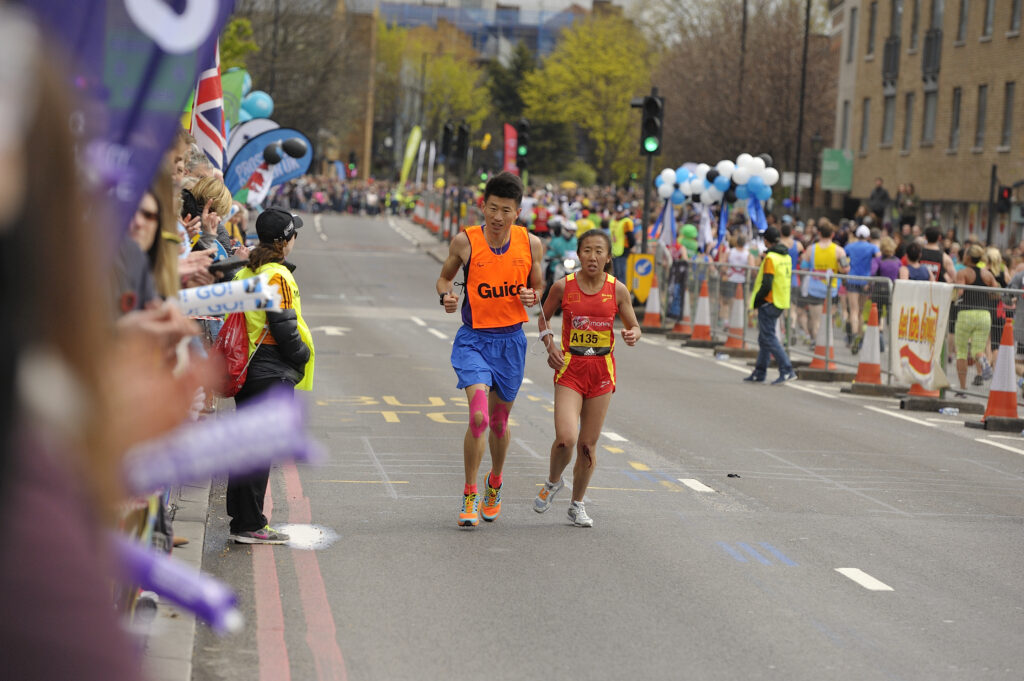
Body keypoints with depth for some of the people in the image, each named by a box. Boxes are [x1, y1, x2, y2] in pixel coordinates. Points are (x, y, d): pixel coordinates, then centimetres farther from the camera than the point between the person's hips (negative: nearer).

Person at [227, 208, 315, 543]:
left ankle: (241, 519, 20)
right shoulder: (277, 276, -15)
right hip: (272, 374, -9)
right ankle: (250, 525, -4)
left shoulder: (244, 273, 11)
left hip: (246, 369, 9)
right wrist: (304, 354, -3)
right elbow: (283, 327, -19)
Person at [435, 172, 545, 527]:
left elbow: (538, 288, 10)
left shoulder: (531, 244, -3)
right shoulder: (465, 241, -8)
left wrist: (531, 297, -13)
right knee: (478, 416, -19)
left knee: (499, 420, 14)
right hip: (474, 338, -2)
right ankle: (469, 496, -5)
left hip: (510, 340, 2)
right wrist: (446, 296, -13)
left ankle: (494, 484, 41)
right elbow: (445, 277, 9)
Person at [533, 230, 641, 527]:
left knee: (588, 444, 6)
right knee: (566, 438, -16)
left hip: (602, 369, 2)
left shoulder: (617, 289, -2)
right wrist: (550, 344, -6)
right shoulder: (563, 286, -4)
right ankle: (553, 482, 16)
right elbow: (543, 317, 11)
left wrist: (632, 335, -15)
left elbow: (634, 326, 8)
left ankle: (577, 504, 25)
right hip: (569, 369, -1)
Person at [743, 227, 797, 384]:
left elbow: (766, 285, -21)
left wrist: (756, 301, -10)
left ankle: (787, 370, -14)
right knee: (764, 338, 15)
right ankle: (759, 373, 21)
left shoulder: (770, 258, -16)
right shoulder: (787, 257, 11)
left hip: (769, 302, -9)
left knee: (768, 338, -7)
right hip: (780, 303, 9)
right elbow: (789, 282, 17)